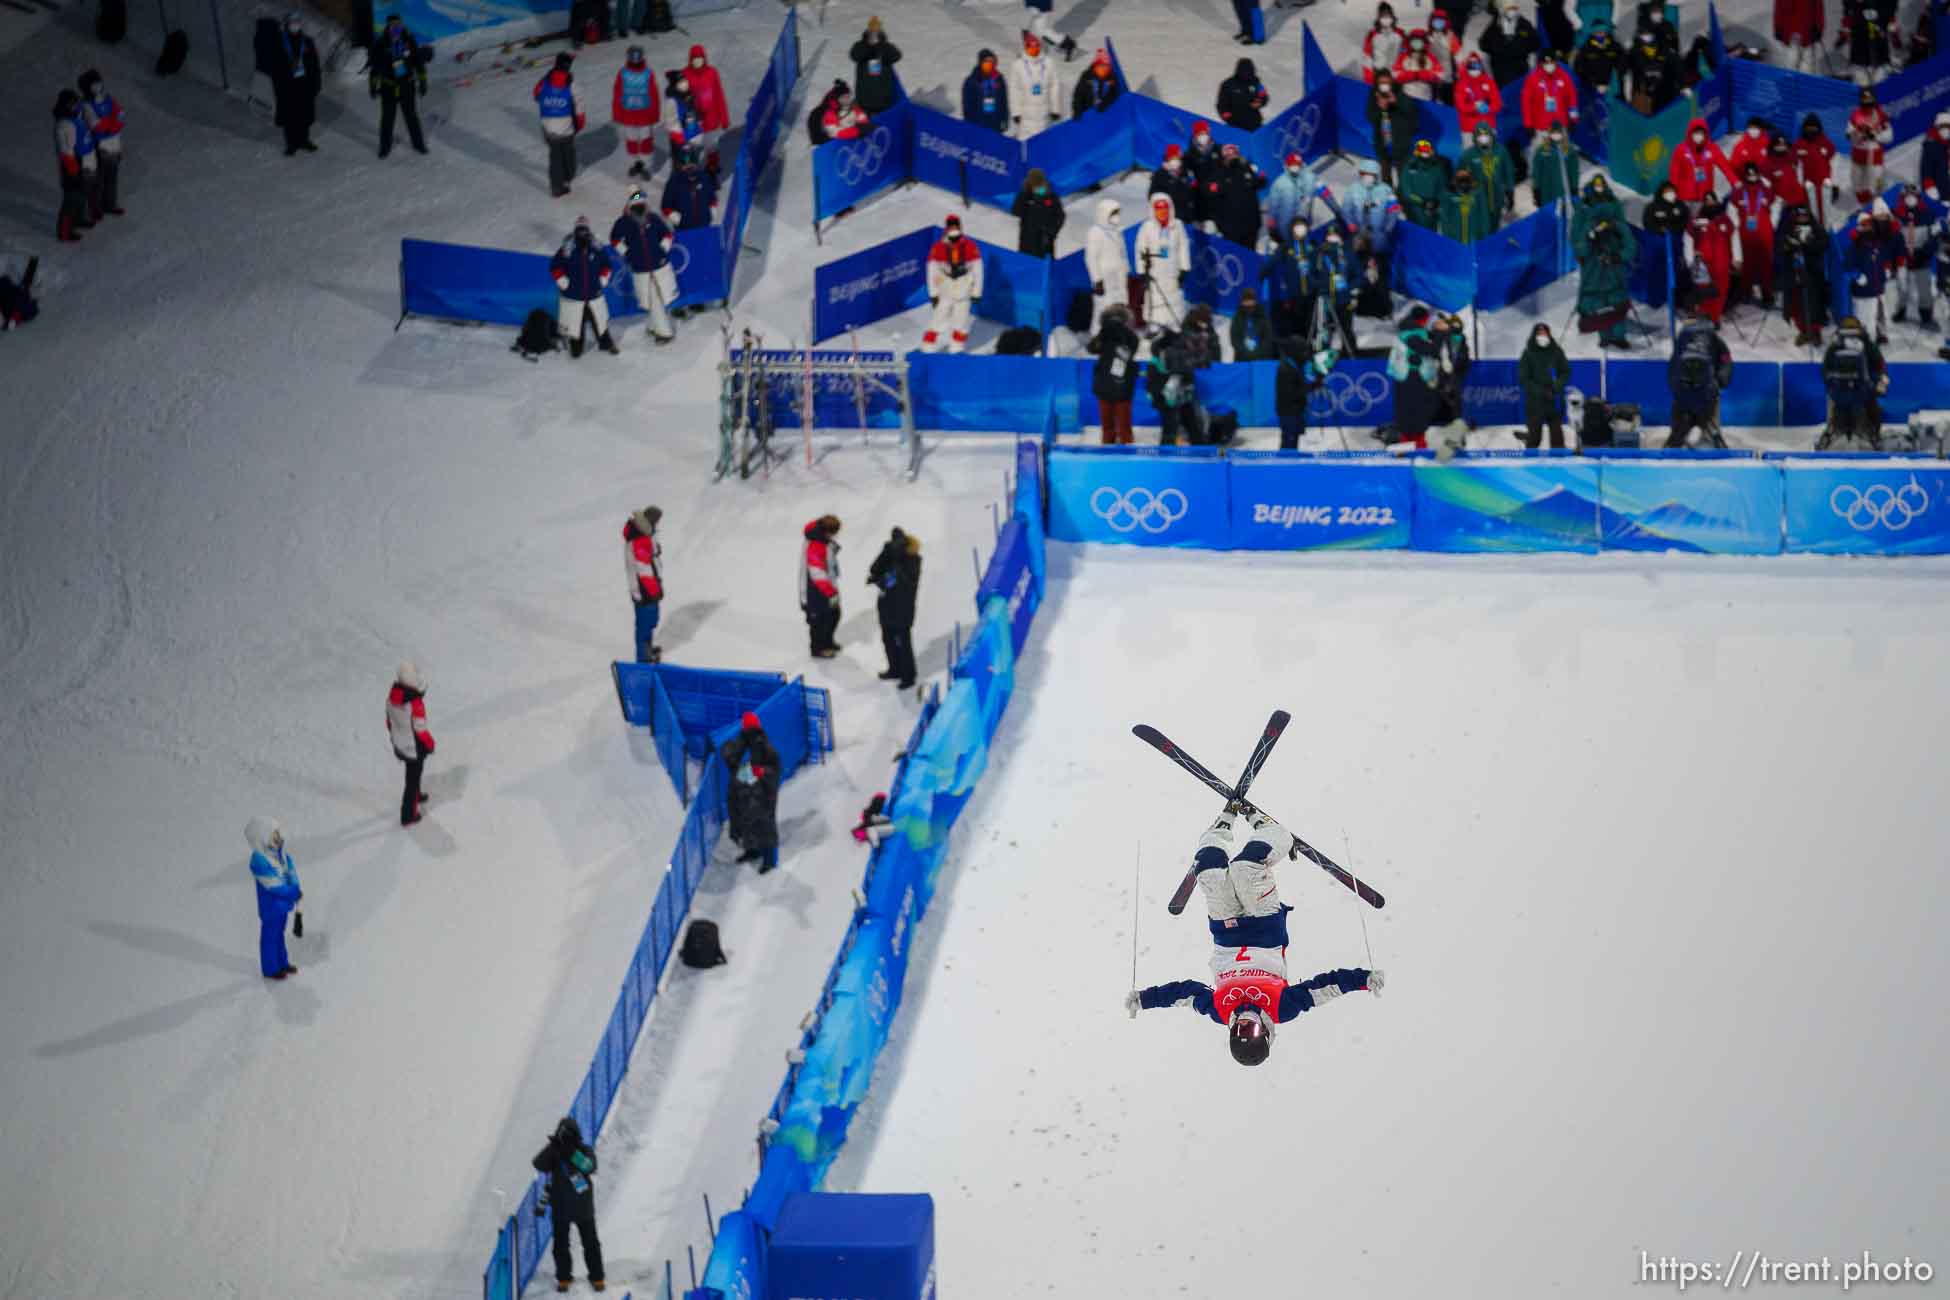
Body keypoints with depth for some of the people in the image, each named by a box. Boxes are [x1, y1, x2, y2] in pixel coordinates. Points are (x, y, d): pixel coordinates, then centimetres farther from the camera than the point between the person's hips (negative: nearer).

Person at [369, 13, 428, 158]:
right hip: (388, 86, -1)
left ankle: (418, 144, 23)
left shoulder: (409, 41, -9)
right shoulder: (381, 44, -12)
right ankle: (385, 146, 22)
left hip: (407, 85, 1)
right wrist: (373, 86, 0)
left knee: (411, 116, 9)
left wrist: (422, 82, 4)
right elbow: (375, 65, -2)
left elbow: (419, 62, 1)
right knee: (387, 118, 7)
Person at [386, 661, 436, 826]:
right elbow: (420, 729, -24)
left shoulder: (392, 695, -13)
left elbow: (389, 720, 2)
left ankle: (415, 796, 56)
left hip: (399, 743, 7)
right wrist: (430, 744, -5)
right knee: (412, 779, 12)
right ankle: (408, 815, 24)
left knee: (413, 773, 32)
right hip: (415, 747, -7)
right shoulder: (415, 703, -34)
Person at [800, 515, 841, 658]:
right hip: (815, 590, -9)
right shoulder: (815, 547, -35)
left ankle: (827, 642, 44)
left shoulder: (827, 538, -5)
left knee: (834, 614, 22)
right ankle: (818, 648, 28)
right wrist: (832, 593, -25)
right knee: (820, 618, 8)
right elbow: (818, 575, -32)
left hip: (828, 584, 9)